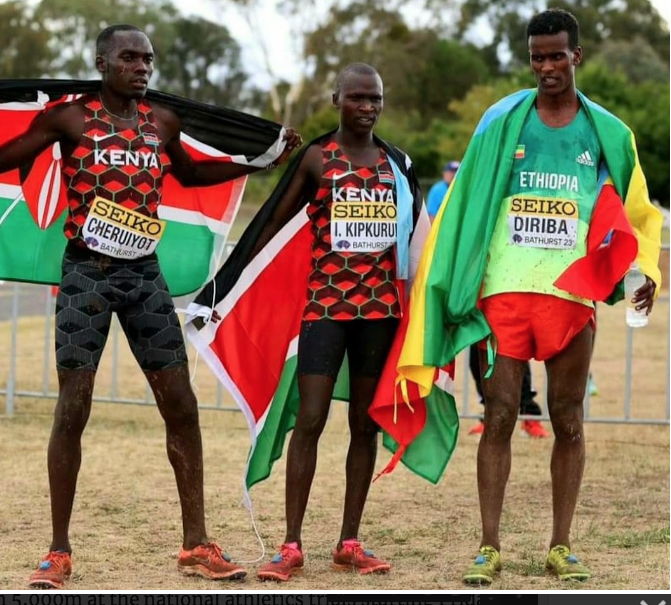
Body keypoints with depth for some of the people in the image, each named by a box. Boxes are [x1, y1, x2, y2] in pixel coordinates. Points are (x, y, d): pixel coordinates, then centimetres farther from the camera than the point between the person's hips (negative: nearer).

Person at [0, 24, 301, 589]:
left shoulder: (162, 121, 9)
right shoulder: (69, 117, -4)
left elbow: (190, 172, 27)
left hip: (145, 273, 4)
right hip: (87, 273, -4)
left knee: (181, 404, 1)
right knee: (73, 408, -5)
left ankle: (196, 544, 10)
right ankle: (59, 550, 5)